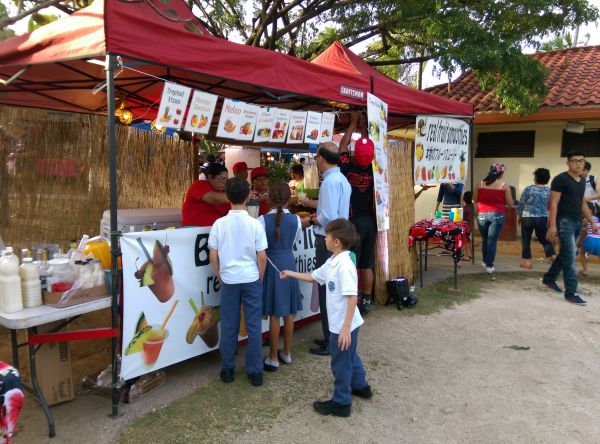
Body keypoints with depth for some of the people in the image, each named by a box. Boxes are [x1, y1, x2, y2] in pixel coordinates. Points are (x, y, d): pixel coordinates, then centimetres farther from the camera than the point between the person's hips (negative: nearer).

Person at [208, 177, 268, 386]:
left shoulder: (219, 224, -6)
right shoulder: (255, 224, -9)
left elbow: (213, 256, -3)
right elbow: (262, 256, -7)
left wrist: (220, 276, 12)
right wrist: (260, 277, 9)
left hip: (229, 280, 1)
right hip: (251, 280, -1)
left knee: (229, 327, 12)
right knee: (254, 326, 8)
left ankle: (227, 370, 22)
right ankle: (255, 372, 15)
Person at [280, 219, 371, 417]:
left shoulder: (345, 265, -26)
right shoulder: (332, 262, 4)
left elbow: (352, 297, -29)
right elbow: (313, 277, 20)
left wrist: (346, 328, -29)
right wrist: (290, 274, 25)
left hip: (344, 325, -9)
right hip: (339, 323, 9)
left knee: (341, 362, 7)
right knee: (349, 356, 27)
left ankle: (341, 403, 23)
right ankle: (360, 386, 47)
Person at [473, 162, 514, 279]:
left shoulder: (480, 184, 3)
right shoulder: (504, 186, -3)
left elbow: (475, 200, 12)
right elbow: (510, 204, 0)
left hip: (482, 214, 3)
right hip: (497, 215, -3)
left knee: (485, 239, 17)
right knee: (492, 240, -3)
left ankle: (485, 262, 31)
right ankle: (489, 265, -6)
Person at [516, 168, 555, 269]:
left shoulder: (528, 189, -6)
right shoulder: (549, 191, 1)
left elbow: (521, 204, -2)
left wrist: (518, 216, 11)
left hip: (527, 218, -3)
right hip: (543, 219, 3)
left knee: (526, 241, 7)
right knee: (545, 240, 14)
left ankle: (527, 261, 7)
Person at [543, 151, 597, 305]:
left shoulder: (582, 181, 14)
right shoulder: (560, 179, -10)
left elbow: (582, 204, 22)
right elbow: (553, 203, -14)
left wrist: (592, 222, 20)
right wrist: (552, 225, -21)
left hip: (577, 222, 8)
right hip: (564, 221, -8)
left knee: (565, 254, 14)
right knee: (570, 256, -10)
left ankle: (549, 278, 31)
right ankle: (571, 293, -8)